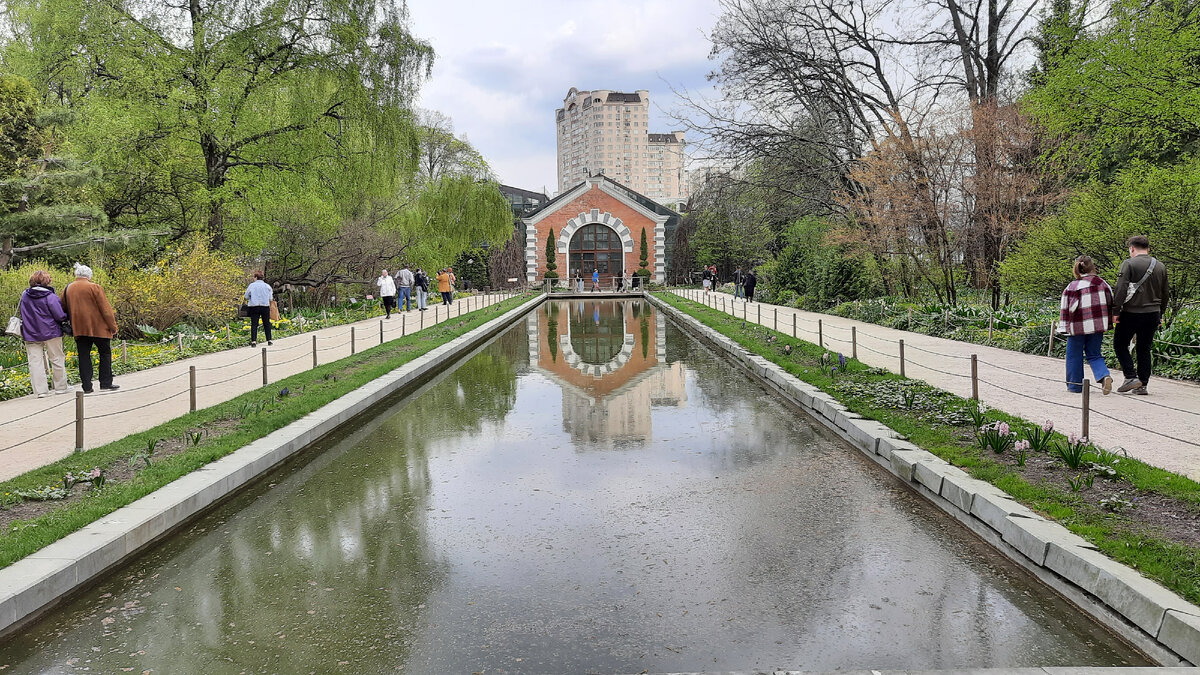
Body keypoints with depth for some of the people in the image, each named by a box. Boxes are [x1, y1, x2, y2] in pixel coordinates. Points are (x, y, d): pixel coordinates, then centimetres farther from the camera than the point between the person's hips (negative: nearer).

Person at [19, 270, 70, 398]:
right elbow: (60, 316, -17)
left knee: (35, 362, 4)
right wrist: (67, 317, 3)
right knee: (57, 360, 9)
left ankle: (41, 390, 1)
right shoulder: (50, 297, -14)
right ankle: (60, 387, 15)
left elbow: (20, 312, 15)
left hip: (30, 334, 4)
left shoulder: (25, 295, 2)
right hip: (51, 332, -3)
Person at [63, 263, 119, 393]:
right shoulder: (94, 287, -8)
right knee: (105, 353, 7)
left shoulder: (67, 289, 8)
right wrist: (113, 327, -4)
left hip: (79, 329, 4)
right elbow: (105, 309, -9)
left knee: (84, 356, 6)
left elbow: (63, 310, 15)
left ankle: (87, 386, 4)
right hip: (98, 328, -4)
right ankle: (105, 383, 3)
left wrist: (71, 326, 25)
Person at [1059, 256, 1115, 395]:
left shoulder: (1072, 287, -8)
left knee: (1074, 355, 10)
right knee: (1094, 354, 13)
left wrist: (1065, 326, 2)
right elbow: (1110, 304, 10)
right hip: (1097, 326, 3)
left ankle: (1075, 384, 14)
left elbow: (1066, 309, -5)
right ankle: (1104, 376, -13)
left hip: (1077, 326, -3)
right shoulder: (1102, 284, 3)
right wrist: (1107, 325, 18)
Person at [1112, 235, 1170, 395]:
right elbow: (1165, 293, 15)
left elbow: (1120, 290, -14)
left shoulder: (1129, 264, -9)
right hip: (1152, 314, 5)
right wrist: (1160, 314, 23)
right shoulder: (1160, 266, 9)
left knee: (1120, 345, 9)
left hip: (1131, 313, -5)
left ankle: (1131, 377, -3)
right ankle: (1143, 384, 12)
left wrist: (1116, 311, -8)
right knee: (1144, 349, 11)